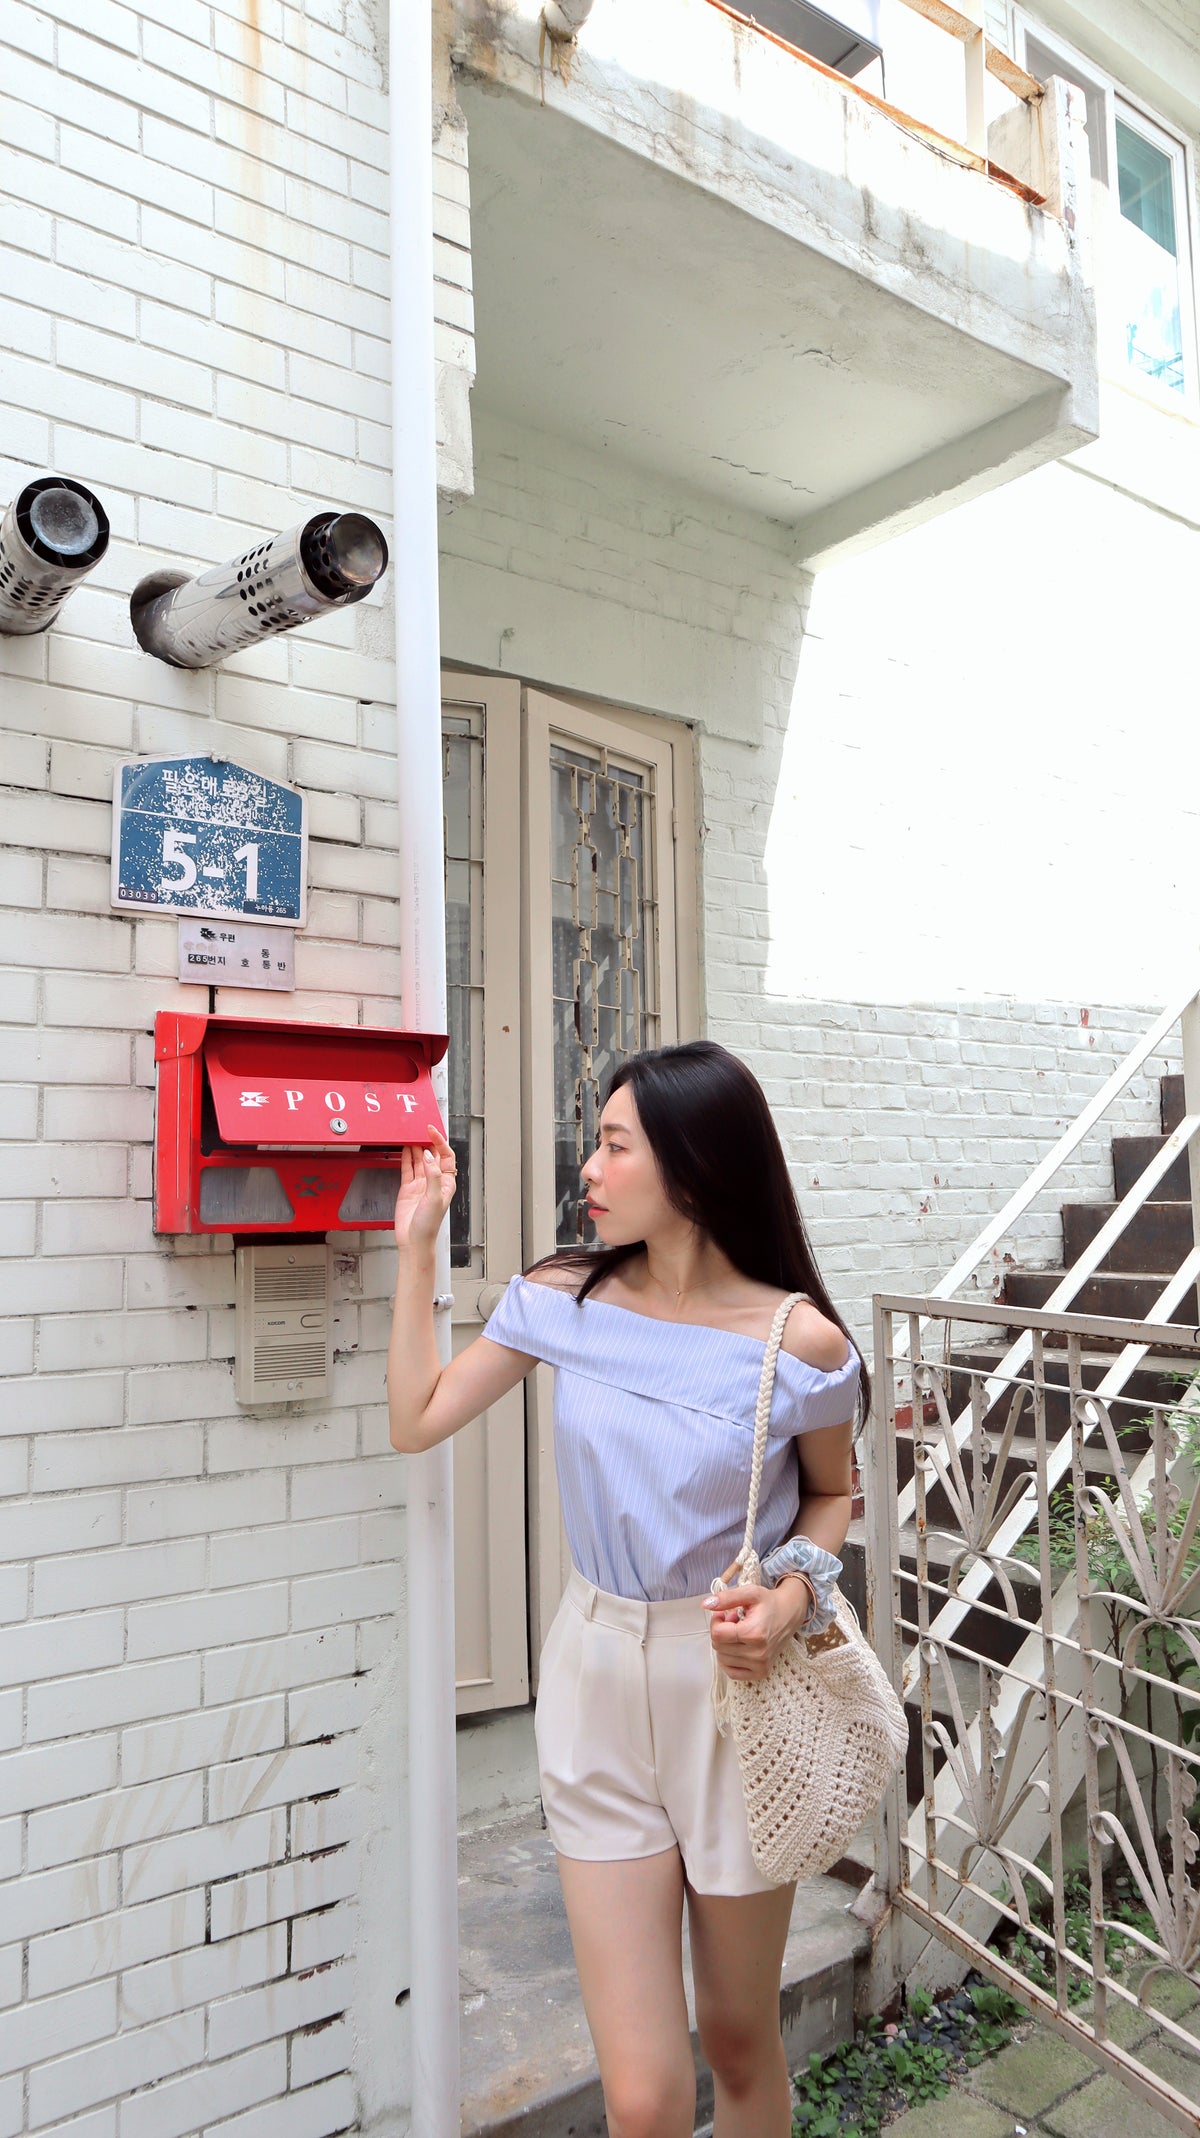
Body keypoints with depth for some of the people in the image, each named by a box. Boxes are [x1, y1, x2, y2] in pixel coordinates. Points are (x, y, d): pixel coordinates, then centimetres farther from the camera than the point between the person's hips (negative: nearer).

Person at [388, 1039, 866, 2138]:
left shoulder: (799, 1342, -13)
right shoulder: (564, 1298, -5)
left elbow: (831, 1492, 4)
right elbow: (417, 1418, 1)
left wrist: (796, 1591, -15)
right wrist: (418, 1241, -1)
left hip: (734, 1686, -1)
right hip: (597, 1680, 2)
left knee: (740, 2040, 20)